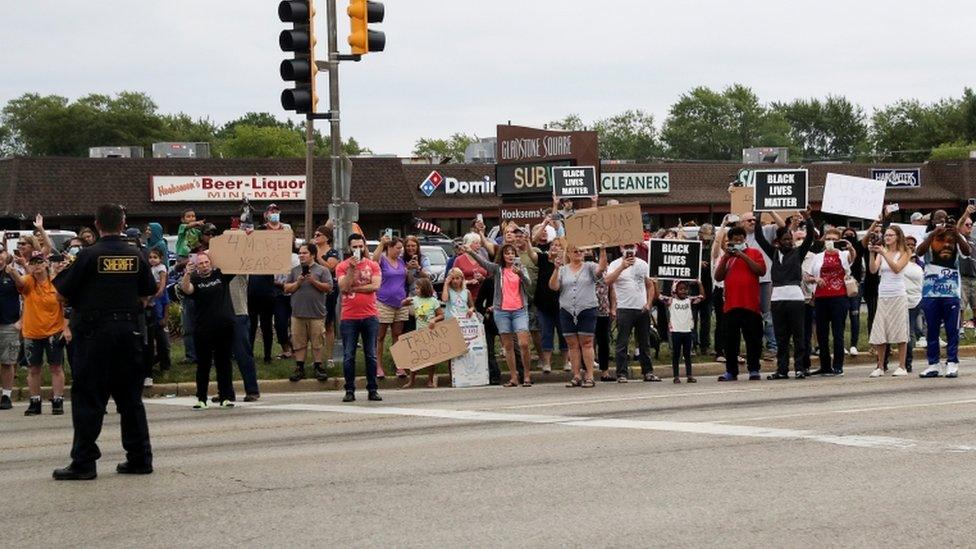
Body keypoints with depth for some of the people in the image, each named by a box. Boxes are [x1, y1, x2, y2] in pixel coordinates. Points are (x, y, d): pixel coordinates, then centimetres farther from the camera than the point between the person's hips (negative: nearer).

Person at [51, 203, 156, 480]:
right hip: (128, 329, 4)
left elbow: (62, 293, -6)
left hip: (93, 331, -4)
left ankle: (84, 462, -2)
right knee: (130, 397, 11)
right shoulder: (136, 256, 3)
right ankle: (140, 458, 13)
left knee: (88, 398, 0)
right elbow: (147, 295, 10)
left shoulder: (89, 255, -10)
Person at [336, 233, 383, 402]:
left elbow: (375, 285, -8)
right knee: (348, 356, 0)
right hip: (349, 317, -1)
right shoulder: (342, 266, 3)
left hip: (370, 317, 1)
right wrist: (351, 268, -16)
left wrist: (353, 288, -9)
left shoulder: (373, 265, 6)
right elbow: (343, 287, -11)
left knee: (371, 355, 5)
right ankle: (350, 391, 5)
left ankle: (372, 390, 11)